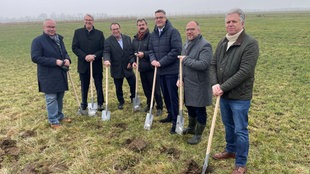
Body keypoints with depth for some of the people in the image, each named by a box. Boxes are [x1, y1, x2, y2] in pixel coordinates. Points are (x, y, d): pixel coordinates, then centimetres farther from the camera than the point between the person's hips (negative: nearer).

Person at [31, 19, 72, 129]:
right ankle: (53, 121, 11)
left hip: (61, 74, 7)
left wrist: (67, 59, -5)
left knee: (60, 97, 16)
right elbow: (35, 58, -18)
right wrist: (55, 61, -23)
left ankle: (59, 116, 33)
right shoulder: (38, 41, -11)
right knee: (51, 98, -1)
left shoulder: (59, 39, 11)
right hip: (48, 76, -7)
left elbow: (64, 53, 20)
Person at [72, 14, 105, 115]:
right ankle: (83, 106, 22)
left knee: (99, 85, 9)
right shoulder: (78, 32, 3)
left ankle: (100, 104, 25)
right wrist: (85, 56, -17)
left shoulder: (99, 33, 3)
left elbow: (103, 49, -2)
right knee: (84, 87, 10)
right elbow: (74, 48, -4)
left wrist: (94, 56, -18)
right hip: (83, 64, 0)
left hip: (97, 64, 0)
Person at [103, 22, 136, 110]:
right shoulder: (108, 41, -7)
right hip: (117, 69, -2)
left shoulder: (127, 38, 4)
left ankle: (133, 99, 34)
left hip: (128, 67, 2)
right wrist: (107, 60, -39)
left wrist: (131, 61, -8)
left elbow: (132, 51, 5)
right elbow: (106, 52, -18)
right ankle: (121, 102, 32)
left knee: (133, 84, 8)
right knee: (118, 88, 11)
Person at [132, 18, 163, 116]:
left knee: (155, 89, 1)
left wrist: (144, 54, -26)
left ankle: (159, 107, 13)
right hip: (141, 68, 6)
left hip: (151, 67, -6)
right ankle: (149, 104, 33)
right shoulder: (135, 39, 12)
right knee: (146, 88, 16)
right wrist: (133, 61, 2)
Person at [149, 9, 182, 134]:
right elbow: (151, 50, 16)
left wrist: (161, 62, -19)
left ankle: (176, 121, 6)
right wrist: (153, 60, -7)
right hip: (160, 70, 7)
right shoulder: (153, 34, 12)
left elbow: (176, 50, -19)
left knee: (173, 96, -3)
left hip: (172, 70, -7)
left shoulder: (173, 32, -11)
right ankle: (170, 115, 33)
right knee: (165, 95, 17)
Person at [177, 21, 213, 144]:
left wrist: (186, 60, -22)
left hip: (199, 86, -8)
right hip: (188, 84, 8)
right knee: (190, 107, 22)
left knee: (200, 111, 6)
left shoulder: (205, 45, -18)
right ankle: (191, 128, 42)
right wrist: (181, 78, 8)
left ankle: (198, 134, 21)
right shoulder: (186, 44, 11)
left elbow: (203, 65, -29)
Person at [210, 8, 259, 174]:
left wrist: (223, 87, -21)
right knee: (228, 125, 22)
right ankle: (230, 150, 44)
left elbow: (244, 72, -23)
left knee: (240, 130, 4)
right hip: (224, 94, 7)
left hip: (240, 96, -6)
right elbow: (213, 64, 7)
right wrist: (215, 84, -10)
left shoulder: (250, 43, -16)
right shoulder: (222, 43, 7)